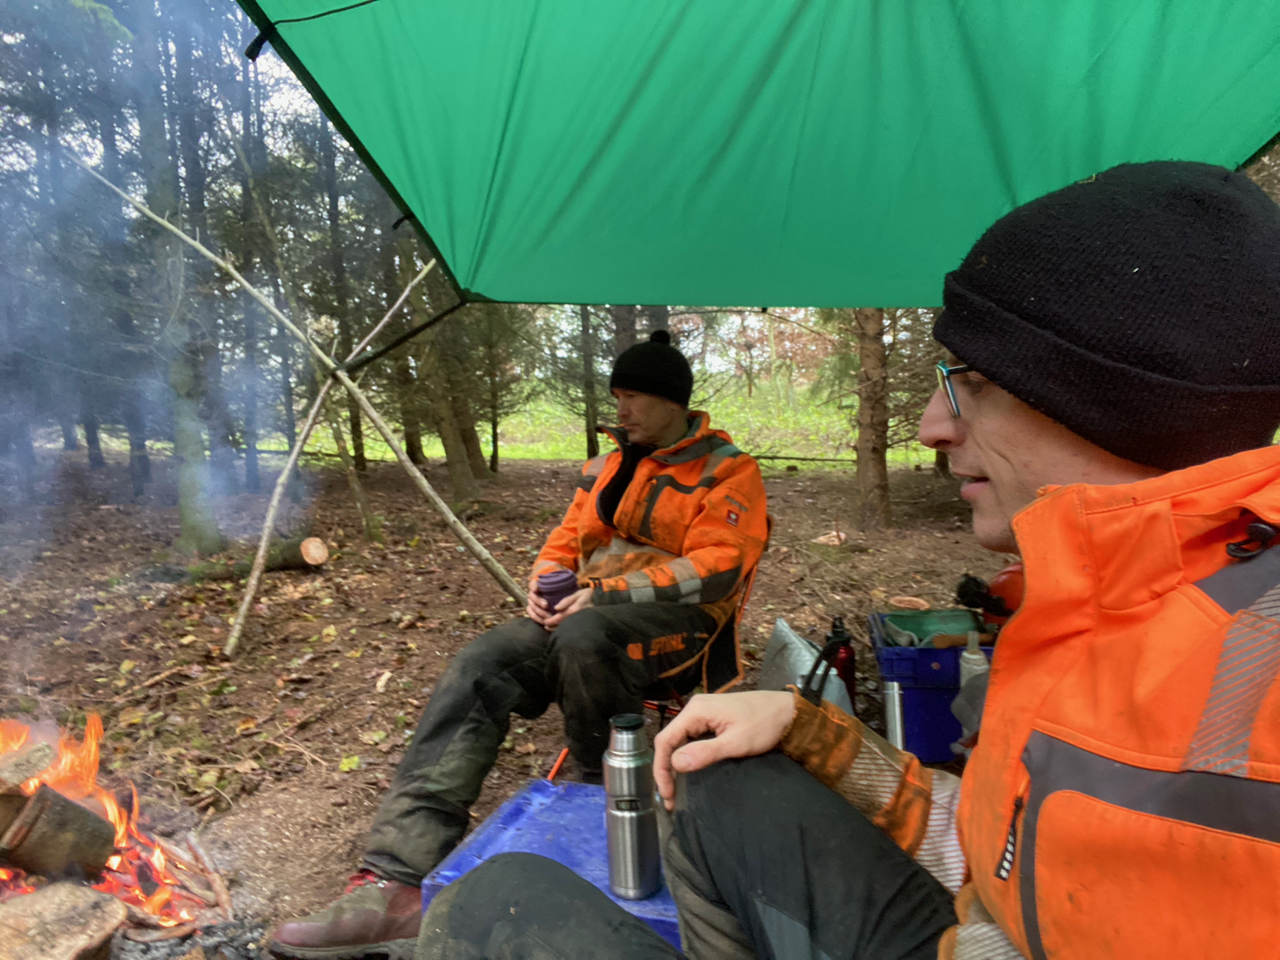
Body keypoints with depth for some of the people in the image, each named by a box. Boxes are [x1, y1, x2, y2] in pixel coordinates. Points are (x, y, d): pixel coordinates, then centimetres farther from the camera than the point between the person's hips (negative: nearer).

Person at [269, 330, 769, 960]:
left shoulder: (728, 473, -2)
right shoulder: (605, 468, 18)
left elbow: (715, 568, -15)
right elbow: (564, 543, 21)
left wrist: (607, 591, -20)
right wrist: (545, 588, -2)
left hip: (679, 624, -5)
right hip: (586, 618, 6)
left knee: (584, 637, -39)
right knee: (479, 665, -21)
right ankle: (399, 880, -27)